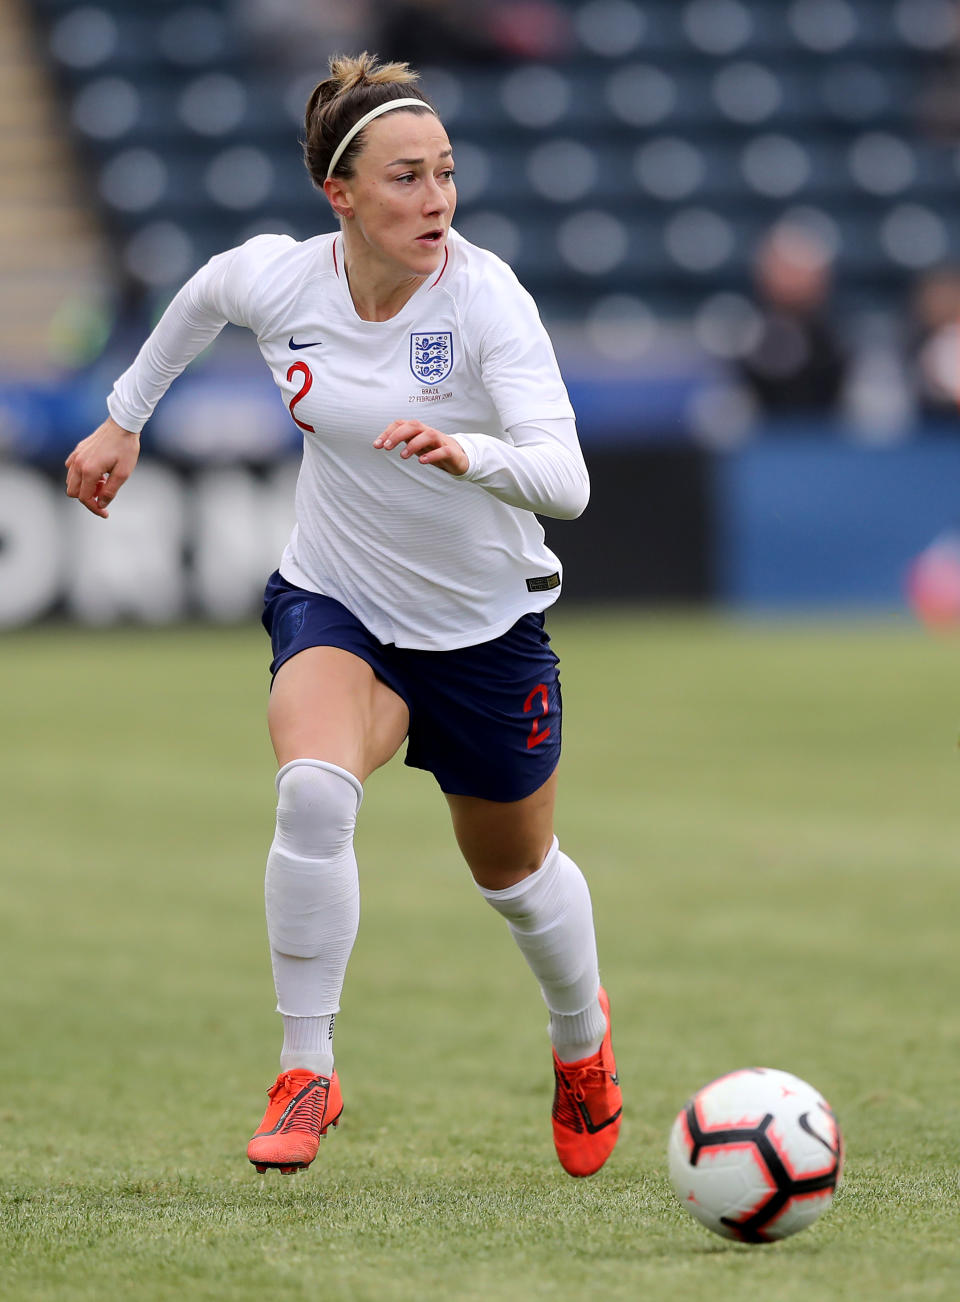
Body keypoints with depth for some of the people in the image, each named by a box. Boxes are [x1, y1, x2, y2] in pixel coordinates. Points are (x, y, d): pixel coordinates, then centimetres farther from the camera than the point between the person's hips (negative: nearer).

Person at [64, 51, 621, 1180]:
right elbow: (202, 297, 11)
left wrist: (465, 452, -55)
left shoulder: (486, 297, -26)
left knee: (515, 875, 19)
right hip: (336, 607, 1)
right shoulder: (277, 280, -16)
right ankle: (306, 1073, -18)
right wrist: (124, 419, 19)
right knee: (313, 791, -31)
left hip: (485, 623, -1)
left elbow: (565, 479, -36)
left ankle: (582, 1037, 52)